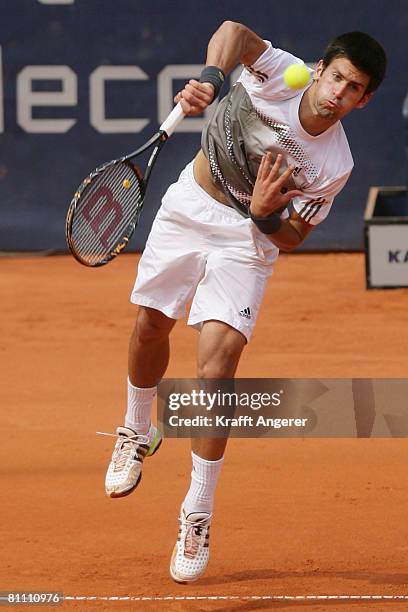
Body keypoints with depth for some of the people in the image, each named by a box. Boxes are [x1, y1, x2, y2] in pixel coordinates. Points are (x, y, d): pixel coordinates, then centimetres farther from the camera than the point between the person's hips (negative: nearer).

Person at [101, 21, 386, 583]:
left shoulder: (334, 167, -20)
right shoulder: (283, 74, -20)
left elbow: (289, 239, -12)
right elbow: (234, 31, -11)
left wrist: (266, 213, -33)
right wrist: (210, 78, -28)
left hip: (247, 239, -3)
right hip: (187, 209, 3)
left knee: (217, 364, -17)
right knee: (152, 327, 15)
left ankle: (198, 516, -8)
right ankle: (137, 433, 48)